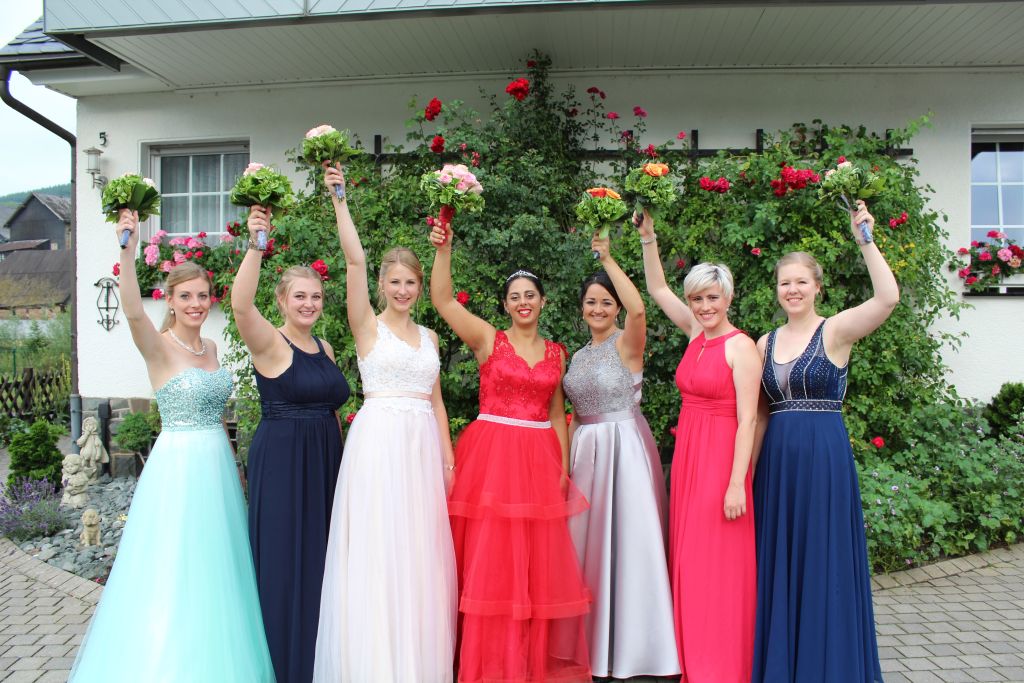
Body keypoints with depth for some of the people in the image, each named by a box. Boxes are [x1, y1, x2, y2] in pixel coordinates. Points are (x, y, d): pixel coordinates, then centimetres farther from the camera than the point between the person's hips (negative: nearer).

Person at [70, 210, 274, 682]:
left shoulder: (210, 347, 9)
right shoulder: (158, 346, -11)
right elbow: (132, 311, -33)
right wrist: (128, 250, -45)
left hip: (218, 465, 7)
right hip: (178, 464, -7)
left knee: (216, 569, 16)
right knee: (174, 572, 1)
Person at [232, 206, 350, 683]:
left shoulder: (325, 349, 11)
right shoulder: (270, 344, -8)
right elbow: (240, 304, -28)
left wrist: (337, 458, 15)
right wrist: (256, 244, -36)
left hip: (325, 461, 7)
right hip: (281, 462, -7)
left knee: (321, 559, 14)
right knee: (285, 561, 1)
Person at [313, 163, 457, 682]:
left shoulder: (429, 336, 15)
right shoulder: (368, 326, 1)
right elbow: (354, 259, -12)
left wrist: (448, 455, 12)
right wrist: (339, 198, -16)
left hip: (423, 446, 5)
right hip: (379, 441, -5)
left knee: (420, 551, 8)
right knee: (378, 550, -2)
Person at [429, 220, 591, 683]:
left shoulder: (556, 353, 12)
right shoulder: (488, 338, 2)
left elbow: (557, 413, 13)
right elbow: (443, 300, -10)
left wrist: (563, 467, 7)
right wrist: (443, 250, -21)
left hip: (539, 459, 3)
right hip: (491, 454, -3)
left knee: (539, 561, 8)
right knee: (490, 559, 0)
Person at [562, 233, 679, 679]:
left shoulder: (626, 343, -6)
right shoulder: (579, 356, 14)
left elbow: (638, 308, -28)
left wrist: (607, 259, -21)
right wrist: (567, 458, 12)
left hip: (624, 448, -7)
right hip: (586, 451, 7)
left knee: (627, 538, -2)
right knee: (588, 541, 11)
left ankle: (630, 645, 12)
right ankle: (594, 642, 26)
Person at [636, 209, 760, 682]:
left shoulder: (740, 346, -11)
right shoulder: (695, 333, 8)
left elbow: (747, 420, -15)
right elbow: (657, 290, 18)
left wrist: (736, 484, -19)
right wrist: (648, 236, 10)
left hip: (721, 458, -7)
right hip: (686, 454, 7)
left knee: (718, 564, -2)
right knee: (688, 562, 12)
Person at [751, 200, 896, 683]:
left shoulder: (835, 330, -4)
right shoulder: (766, 343, 10)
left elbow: (888, 298, -23)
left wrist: (865, 241, -22)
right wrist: (748, 474, 11)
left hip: (825, 459, -5)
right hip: (776, 461, 5)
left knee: (823, 563, 2)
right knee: (780, 565, 12)